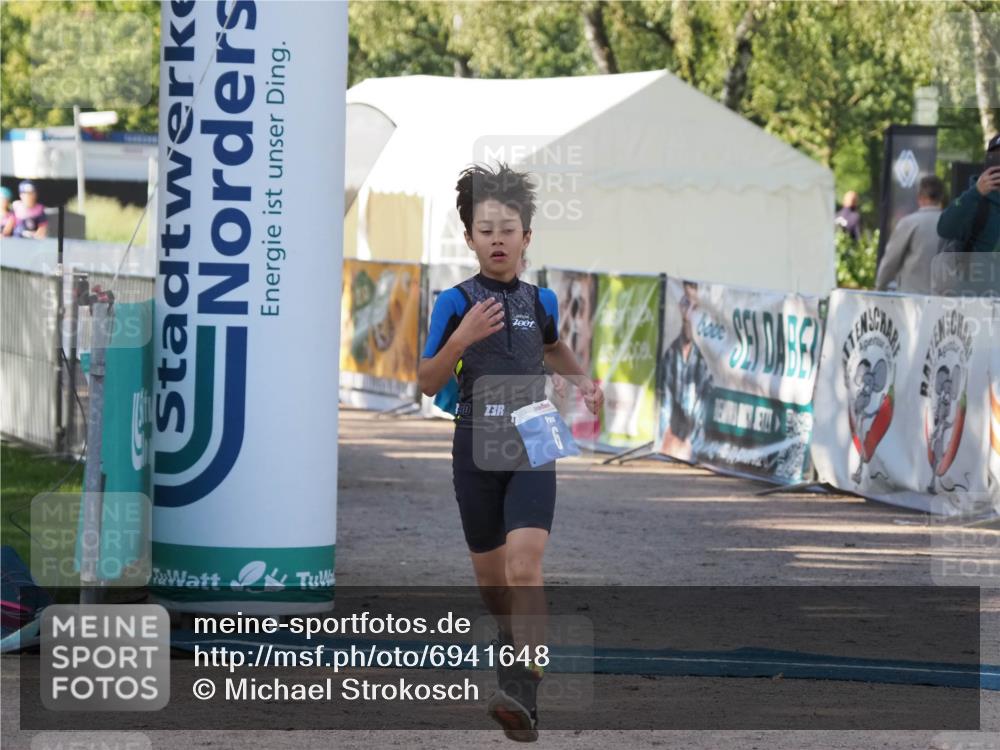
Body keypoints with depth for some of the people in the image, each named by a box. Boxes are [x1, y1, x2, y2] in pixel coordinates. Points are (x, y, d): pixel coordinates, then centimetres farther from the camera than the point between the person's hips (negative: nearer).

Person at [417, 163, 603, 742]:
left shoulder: (540, 301, 6)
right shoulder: (456, 303, -3)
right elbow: (428, 384, -4)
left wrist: (583, 379, 12)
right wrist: (461, 338, -20)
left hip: (532, 449, 0)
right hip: (477, 449, 0)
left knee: (525, 569, -19)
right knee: (491, 579, 13)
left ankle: (524, 694, -27)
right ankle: (514, 638, 45)